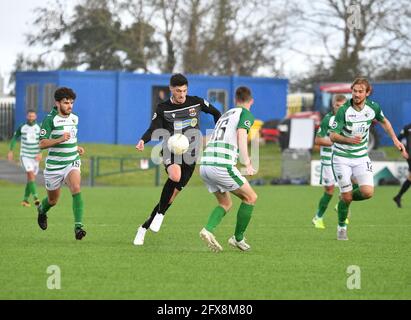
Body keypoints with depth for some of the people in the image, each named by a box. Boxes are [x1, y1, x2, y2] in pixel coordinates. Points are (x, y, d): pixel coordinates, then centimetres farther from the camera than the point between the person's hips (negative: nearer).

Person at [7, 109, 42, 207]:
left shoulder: (39, 128, -2)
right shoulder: (21, 128, 0)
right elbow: (14, 138, 11)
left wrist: (40, 153, -23)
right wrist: (10, 151, 4)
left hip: (35, 157, 2)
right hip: (25, 155, -2)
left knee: (31, 178, 7)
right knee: (31, 175, -20)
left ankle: (25, 199, 20)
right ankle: (35, 197, -29)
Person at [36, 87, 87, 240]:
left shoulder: (74, 118, 8)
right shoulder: (50, 119, -12)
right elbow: (42, 143, -17)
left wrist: (76, 148, 11)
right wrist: (60, 139, -29)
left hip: (72, 163, 3)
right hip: (54, 165, -3)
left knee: (76, 188, -25)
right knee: (52, 200, 12)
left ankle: (78, 226, -30)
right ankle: (42, 210, 50)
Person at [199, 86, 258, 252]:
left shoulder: (225, 115, 27)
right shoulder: (246, 114, 4)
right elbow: (241, 136, -14)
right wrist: (248, 164, -24)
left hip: (205, 165, 7)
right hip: (222, 166, -7)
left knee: (226, 204, 21)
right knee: (250, 197, 11)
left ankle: (208, 229, -4)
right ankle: (238, 238, 13)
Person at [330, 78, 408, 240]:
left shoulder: (373, 107, -7)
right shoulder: (343, 111, -20)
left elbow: (384, 121, 16)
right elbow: (333, 136, -17)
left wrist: (395, 140, 9)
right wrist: (349, 140, -36)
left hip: (361, 157, 3)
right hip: (342, 157, -3)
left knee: (368, 192, -15)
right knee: (346, 197, -6)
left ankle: (346, 197, 18)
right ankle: (341, 227, 20)